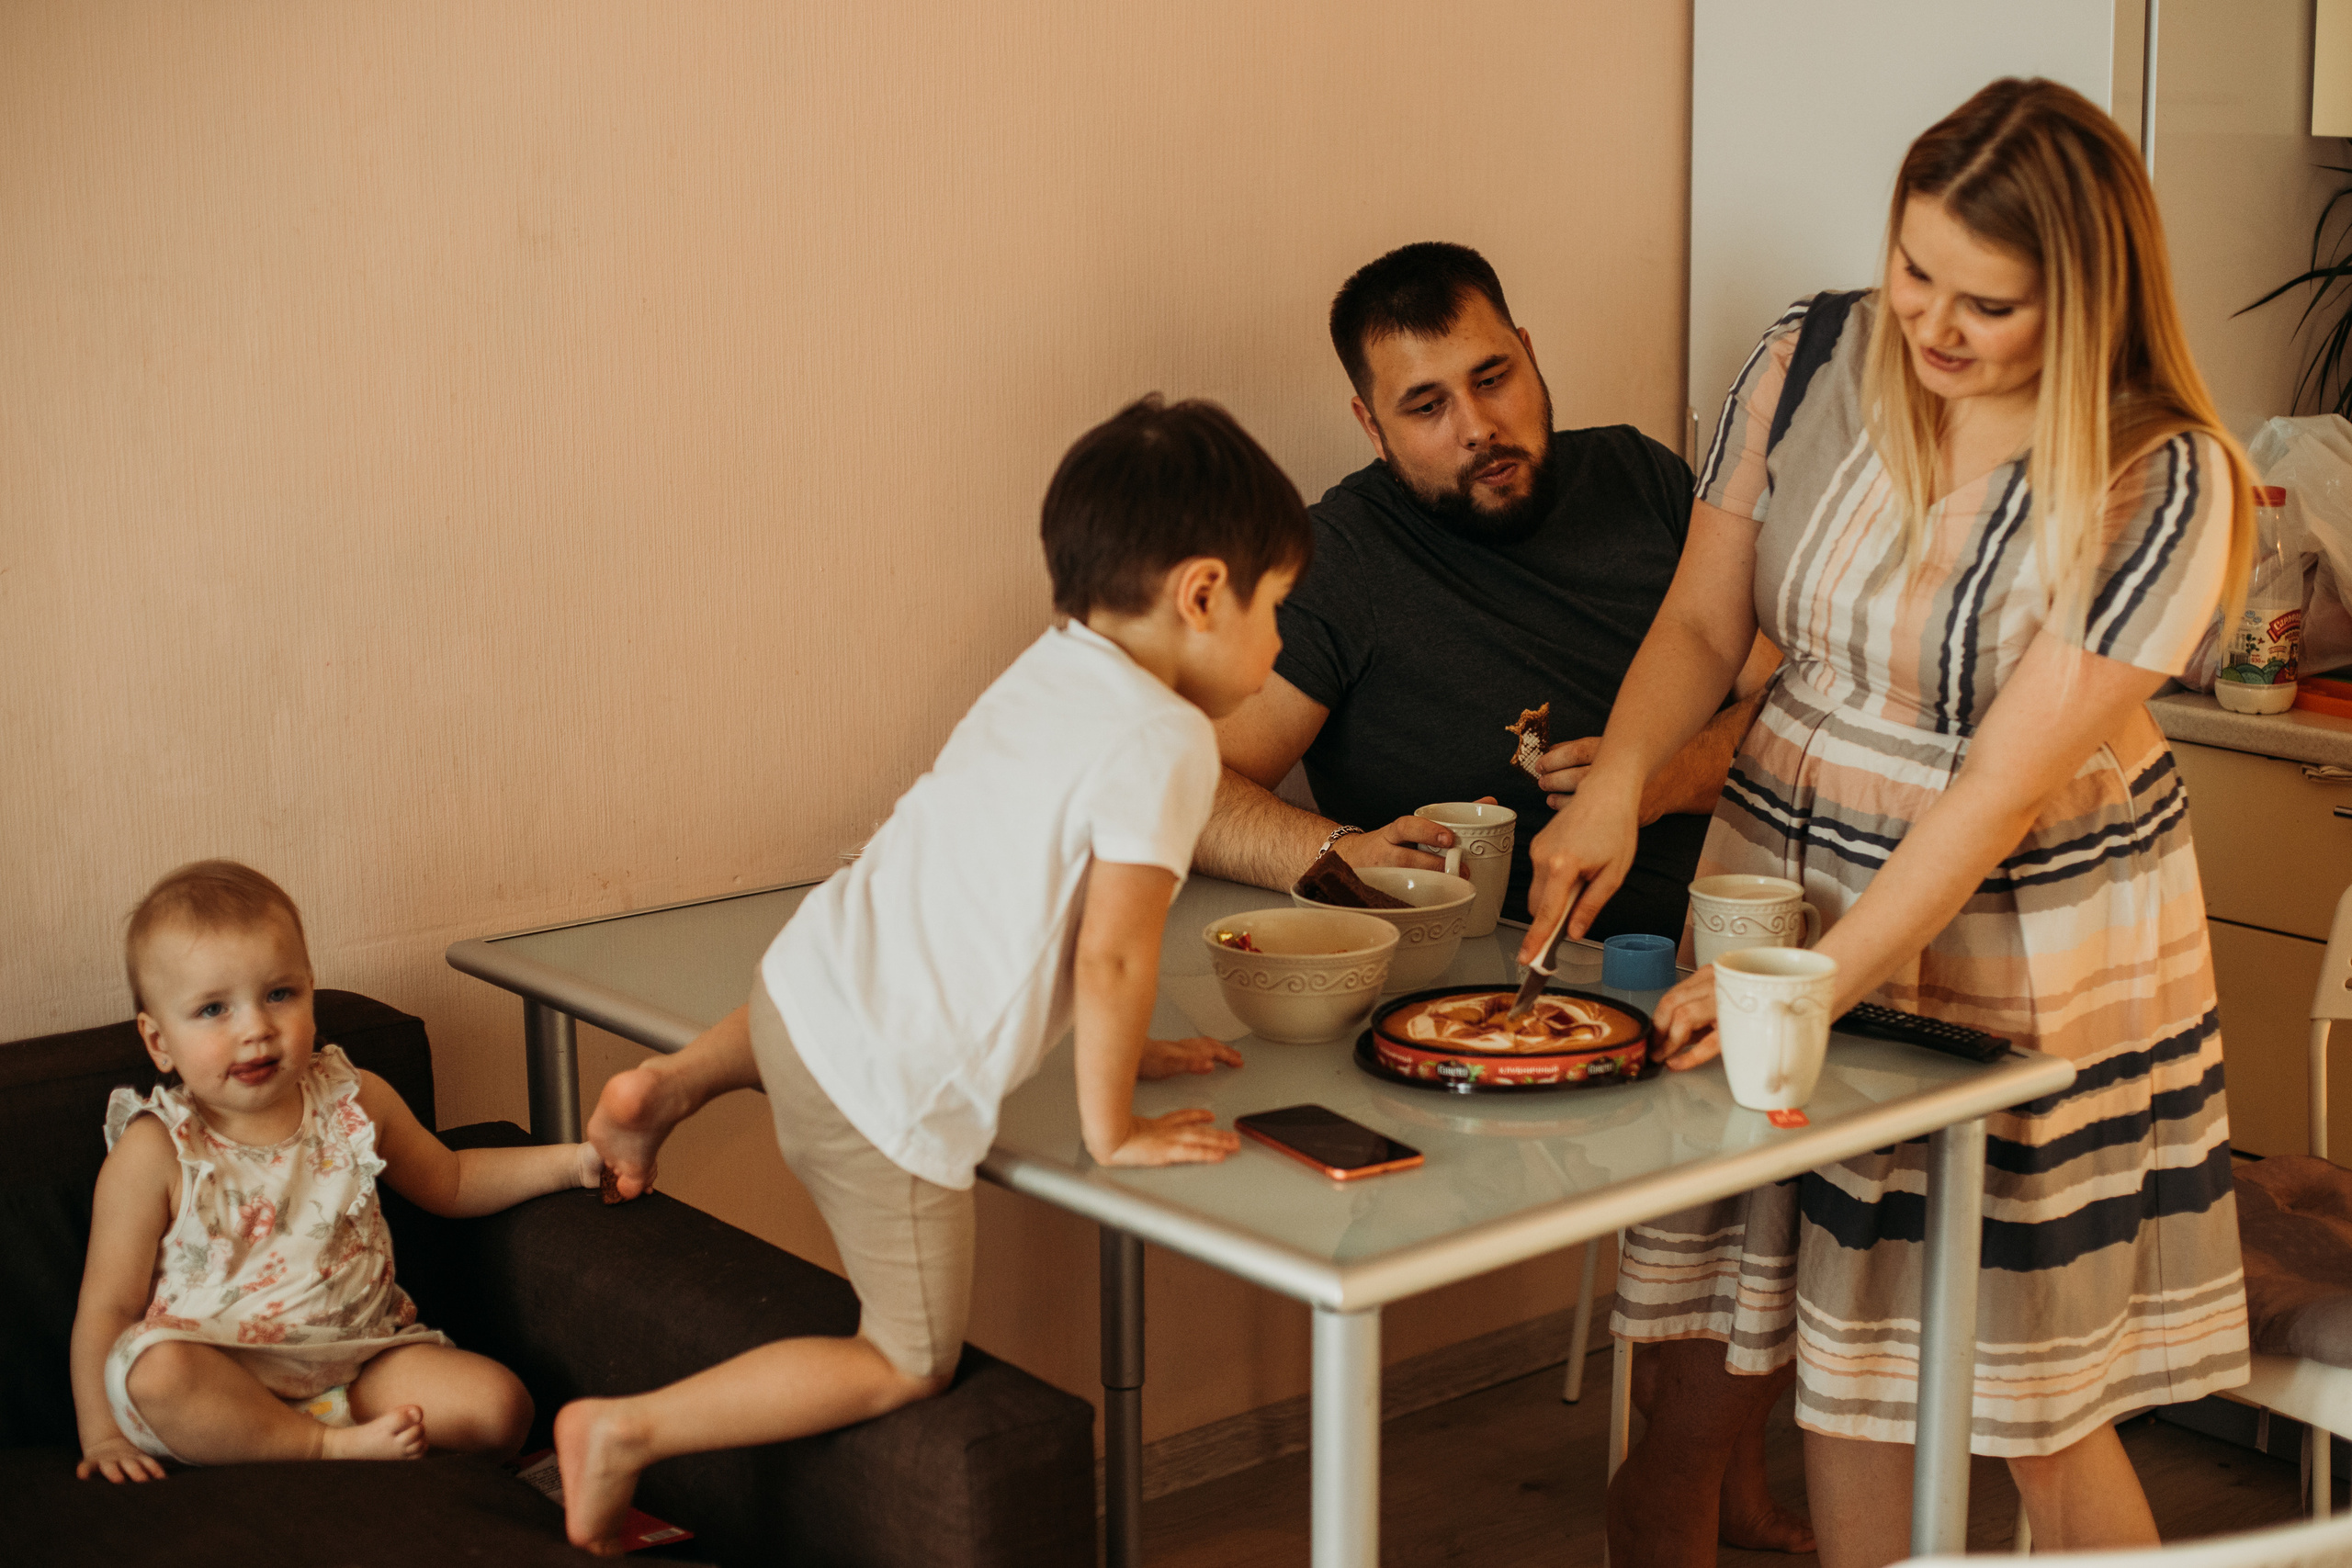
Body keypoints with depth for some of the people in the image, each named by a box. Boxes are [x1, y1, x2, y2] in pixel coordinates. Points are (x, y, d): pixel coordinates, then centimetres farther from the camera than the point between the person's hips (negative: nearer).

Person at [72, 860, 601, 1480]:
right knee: (153, 1369, -36)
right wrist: (102, 1436, -15)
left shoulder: (356, 1102, 4)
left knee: (498, 1405, -17)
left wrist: (571, 1162, 9)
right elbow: (108, 1304, -6)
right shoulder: (156, 1151, -7)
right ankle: (331, 1446, -23)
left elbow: (450, 1182, 21)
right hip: (221, 1379, -3)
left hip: (359, 1360, 3)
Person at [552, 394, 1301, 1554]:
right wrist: (1110, 1126, -10)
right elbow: (1112, 955, -23)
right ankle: (624, 1433, 4)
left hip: (818, 969, 8)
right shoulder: (1164, 741, -19)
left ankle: (674, 1087, 33)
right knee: (909, 1363, 8)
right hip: (885, 1088, -8)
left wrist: (1111, 1043, 22)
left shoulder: (1050, 670, 9)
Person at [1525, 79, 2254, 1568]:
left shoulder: (2165, 484, -16)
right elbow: (1700, 623, 3)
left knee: (2034, 1409, 6)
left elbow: (2006, 783, -19)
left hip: (2025, 950, -3)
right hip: (1787, 885, 3)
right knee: (1845, 1351, 8)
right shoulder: (1810, 361, -5)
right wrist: (1617, 782, -16)